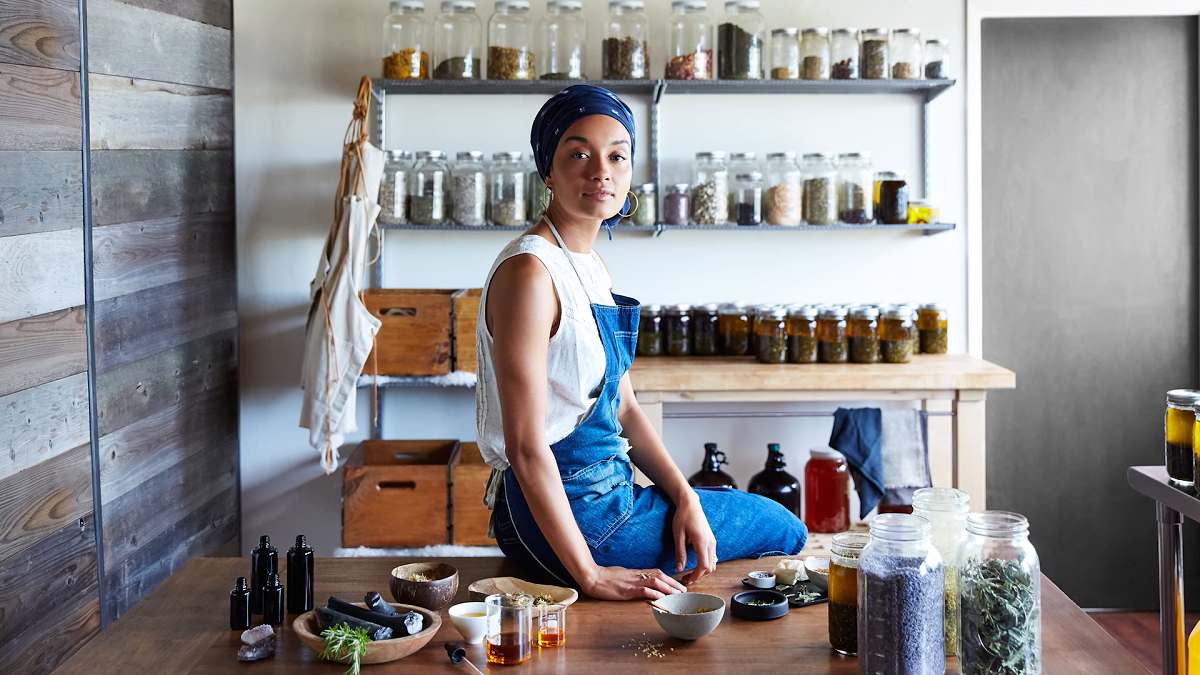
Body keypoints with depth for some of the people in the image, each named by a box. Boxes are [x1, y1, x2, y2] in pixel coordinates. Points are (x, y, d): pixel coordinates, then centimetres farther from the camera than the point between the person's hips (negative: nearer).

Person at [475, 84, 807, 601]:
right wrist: (590, 576, -24)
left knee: (781, 525, 22)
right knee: (784, 530, 7)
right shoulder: (530, 272, -22)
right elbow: (526, 447, -25)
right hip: (564, 514, -9)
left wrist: (685, 498, -1)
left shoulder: (589, 267, 9)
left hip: (603, 493, 9)